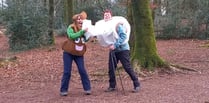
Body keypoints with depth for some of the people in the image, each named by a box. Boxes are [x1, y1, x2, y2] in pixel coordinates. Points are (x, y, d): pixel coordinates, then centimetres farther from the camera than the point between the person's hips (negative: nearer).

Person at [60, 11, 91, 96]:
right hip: (68, 53, -3)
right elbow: (72, 36, -33)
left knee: (82, 70, -2)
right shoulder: (70, 28, -14)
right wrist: (82, 31, -39)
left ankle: (87, 88, 7)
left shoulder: (83, 29, -1)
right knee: (67, 72, 0)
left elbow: (86, 39, -7)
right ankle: (63, 90, 10)